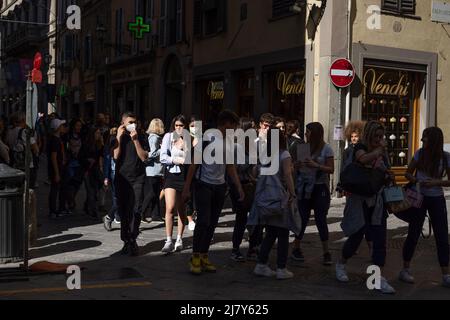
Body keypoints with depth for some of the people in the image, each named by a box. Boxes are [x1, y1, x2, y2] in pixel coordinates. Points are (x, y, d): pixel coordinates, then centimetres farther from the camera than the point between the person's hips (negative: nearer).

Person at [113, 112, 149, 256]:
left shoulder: (142, 138, 6)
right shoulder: (117, 137, 8)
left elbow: (144, 157, -5)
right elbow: (115, 156, -6)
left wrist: (135, 140, -11)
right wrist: (119, 138, -9)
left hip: (137, 179, -1)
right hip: (122, 178, 1)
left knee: (136, 210, -11)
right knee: (123, 211, 4)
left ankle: (131, 240, -3)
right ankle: (127, 241, 13)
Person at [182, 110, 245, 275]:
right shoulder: (208, 137, -12)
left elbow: (230, 167, 18)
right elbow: (195, 162, -11)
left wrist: (239, 187, 12)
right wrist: (187, 187, -13)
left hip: (219, 187, 7)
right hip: (204, 185, -7)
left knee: (212, 223, 8)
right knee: (203, 221, -10)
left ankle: (204, 257, 18)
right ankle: (195, 258, 2)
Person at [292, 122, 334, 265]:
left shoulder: (326, 149, -5)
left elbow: (331, 169, -8)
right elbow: (297, 165, 10)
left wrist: (316, 165, -22)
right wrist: (299, 165, -13)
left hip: (320, 188, -3)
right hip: (305, 187, 3)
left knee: (320, 219, -2)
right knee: (303, 218, 4)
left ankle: (326, 252, 9)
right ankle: (296, 248, 20)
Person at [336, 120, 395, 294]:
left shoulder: (382, 154, 11)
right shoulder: (360, 148, -5)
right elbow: (363, 159, -31)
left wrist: (389, 177, 0)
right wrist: (379, 149, -20)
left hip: (377, 203, 5)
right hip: (360, 200, -5)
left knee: (380, 239, -2)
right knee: (357, 236, 3)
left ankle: (379, 279, 0)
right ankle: (341, 265, 29)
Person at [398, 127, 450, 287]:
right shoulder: (420, 153, -3)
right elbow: (408, 173, 4)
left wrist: (436, 182, -19)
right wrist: (417, 181, -16)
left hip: (437, 199, 0)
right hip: (419, 197, 0)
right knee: (413, 234, 4)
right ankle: (405, 270, 17)